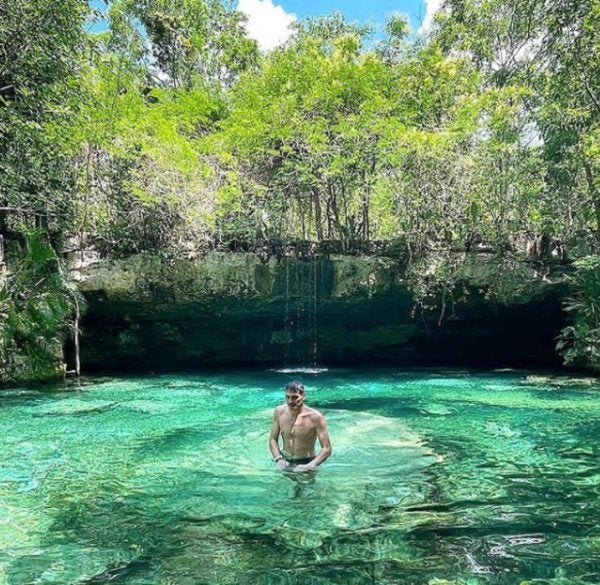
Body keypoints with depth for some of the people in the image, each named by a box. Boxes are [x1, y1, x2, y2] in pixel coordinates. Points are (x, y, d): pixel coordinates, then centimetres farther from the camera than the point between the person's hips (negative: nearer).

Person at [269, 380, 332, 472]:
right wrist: (278, 459, -8)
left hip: (305, 463, -3)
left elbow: (327, 449, -13)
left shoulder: (315, 417, -15)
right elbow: (273, 439, 7)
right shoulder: (279, 412, -4)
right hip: (285, 462, 3)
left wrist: (309, 466, -23)